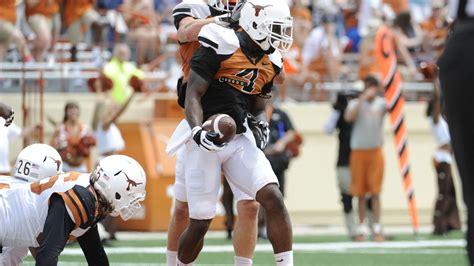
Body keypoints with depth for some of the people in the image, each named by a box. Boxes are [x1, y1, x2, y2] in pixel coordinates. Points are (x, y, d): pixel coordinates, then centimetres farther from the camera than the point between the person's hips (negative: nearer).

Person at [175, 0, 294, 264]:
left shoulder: (270, 64, 9)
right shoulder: (221, 47, -12)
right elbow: (193, 95, -15)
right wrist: (197, 131, -29)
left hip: (241, 140, 5)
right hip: (207, 142, -5)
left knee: (274, 199, -15)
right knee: (200, 224, 0)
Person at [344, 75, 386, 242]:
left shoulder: (381, 103, 6)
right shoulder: (355, 103, 2)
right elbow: (349, 117, -18)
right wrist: (363, 98, -20)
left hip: (376, 151, 0)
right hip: (358, 151, 0)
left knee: (375, 191, -5)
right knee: (360, 192, 3)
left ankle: (377, 229, -6)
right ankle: (361, 228, 10)